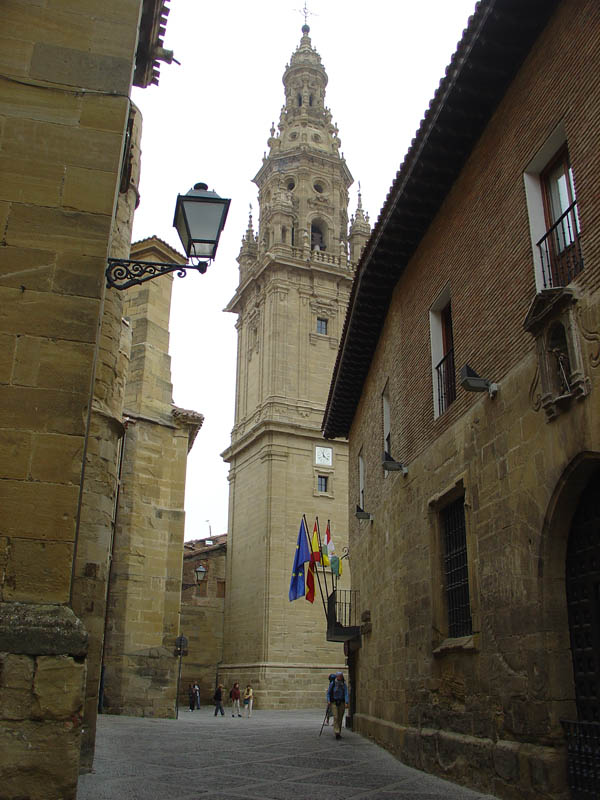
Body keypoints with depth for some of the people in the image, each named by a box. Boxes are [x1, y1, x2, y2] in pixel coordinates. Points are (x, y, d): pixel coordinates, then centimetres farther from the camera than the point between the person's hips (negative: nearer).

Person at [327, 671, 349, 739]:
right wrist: (328, 701, -6)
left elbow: (346, 693, -11)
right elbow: (328, 693, 4)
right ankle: (337, 733, -20)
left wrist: (346, 703, -22)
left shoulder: (344, 684, -4)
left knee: (340, 718, 6)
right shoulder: (332, 684, -8)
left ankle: (339, 732, 19)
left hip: (342, 702, 2)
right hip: (334, 702, -2)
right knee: (336, 717, -14)